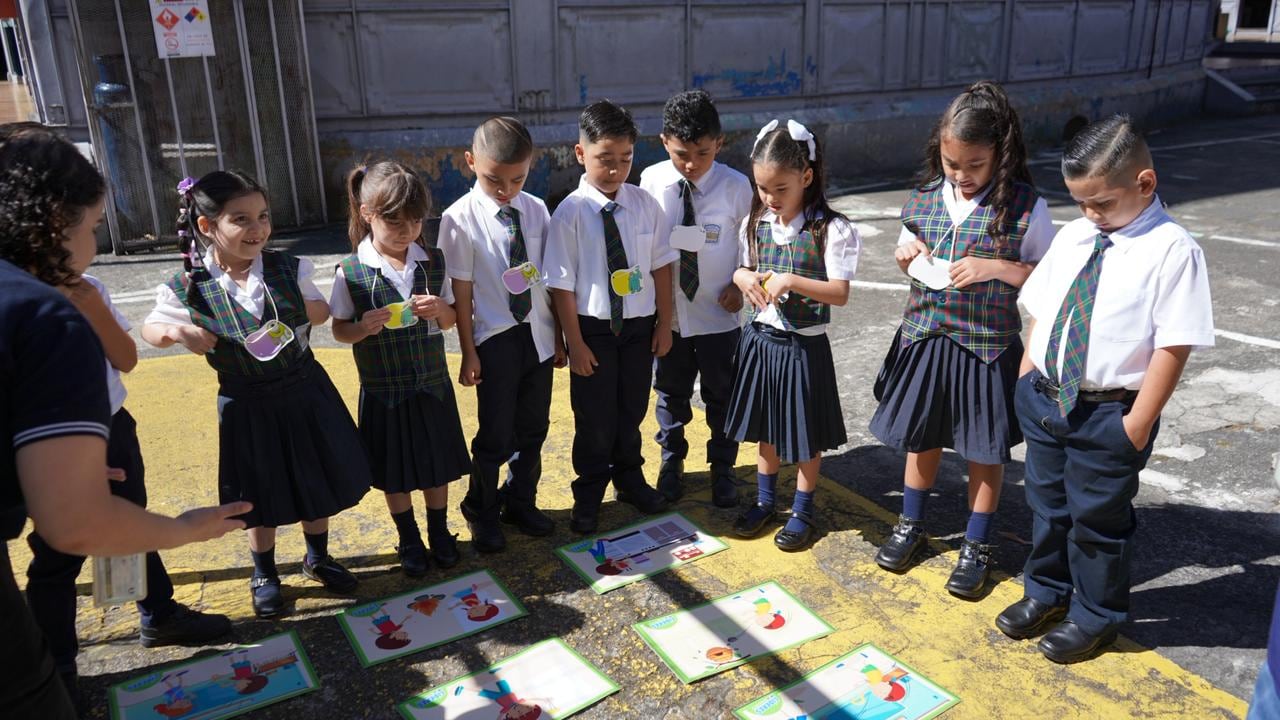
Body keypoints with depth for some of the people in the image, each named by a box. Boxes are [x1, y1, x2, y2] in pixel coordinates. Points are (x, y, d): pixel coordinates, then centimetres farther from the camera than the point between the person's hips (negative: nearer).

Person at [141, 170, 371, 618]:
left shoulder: (288, 269, -10)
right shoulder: (187, 289, -14)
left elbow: (321, 310, 5)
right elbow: (151, 328, 2)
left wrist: (298, 312, -17)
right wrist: (179, 333, -20)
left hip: (305, 391, 2)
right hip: (248, 408, -2)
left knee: (318, 482, 16)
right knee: (261, 497, 14)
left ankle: (318, 559, 42)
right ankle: (264, 575, 39)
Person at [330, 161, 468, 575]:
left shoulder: (432, 261, -4)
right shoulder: (351, 271, -12)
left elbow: (449, 321, 5)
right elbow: (339, 329, -4)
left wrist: (439, 309, -18)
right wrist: (364, 328, -25)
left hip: (432, 384, 2)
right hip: (384, 390, -2)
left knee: (437, 465, 15)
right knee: (395, 473, 13)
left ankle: (440, 533, 37)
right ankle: (409, 541, 34)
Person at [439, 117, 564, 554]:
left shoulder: (536, 210, -1)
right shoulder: (460, 219, -13)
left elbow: (551, 278, 4)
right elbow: (461, 291, -10)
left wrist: (558, 334, 8)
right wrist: (468, 352, -7)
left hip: (538, 334, 4)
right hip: (496, 338, -4)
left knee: (533, 428, 15)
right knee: (495, 436, 7)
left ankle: (520, 502, 37)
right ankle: (482, 513, 30)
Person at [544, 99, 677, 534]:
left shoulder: (644, 204, -5)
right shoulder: (571, 212, -14)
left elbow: (661, 266, 1)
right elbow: (562, 284, -12)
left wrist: (664, 323, 1)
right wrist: (575, 342, -11)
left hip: (640, 324, 3)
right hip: (593, 327, -3)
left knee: (632, 410, 19)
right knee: (595, 417, 10)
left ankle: (630, 479, 42)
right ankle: (589, 494, 32)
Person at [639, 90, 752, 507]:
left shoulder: (735, 186, -12)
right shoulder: (651, 181, -8)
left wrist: (741, 284, -10)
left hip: (718, 315, -1)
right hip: (667, 312, 1)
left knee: (721, 396, 14)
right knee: (671, 393, 18)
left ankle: (723, 469, 34)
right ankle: (671, 462, 40)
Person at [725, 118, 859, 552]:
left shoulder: (831, 229, -15)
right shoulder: (756, 223, 1)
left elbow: (840, 293, -17)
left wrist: (792, 281, -30)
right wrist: (743, 277, -11)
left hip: (804, 345, -5)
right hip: (761, 338, 5)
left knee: (806, 433, 10)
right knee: (765, 425, 19)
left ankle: (802, 510, 29)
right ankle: (765, 501, 37)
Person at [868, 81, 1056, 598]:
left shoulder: (1025, 207, -11)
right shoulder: (925, 197, 0)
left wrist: (997, 268, -22)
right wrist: (906, 257, -9)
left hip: (987, 346, -3)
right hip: (924, 337, 4)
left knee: (984, 449, 11)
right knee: (921, 436, 17)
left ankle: (977, 546, 29)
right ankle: (911, 526, 38)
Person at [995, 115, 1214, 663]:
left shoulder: (1171, 250, -16)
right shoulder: (1073, 236, 3)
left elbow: (1173, 346, -17)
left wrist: (1137, 424, -17)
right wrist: (1026, 382, 6)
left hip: (1109, 414, -6)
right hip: (1045, 399, 6)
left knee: (1097, 518, 11)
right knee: (1047, 503, 21)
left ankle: (1094, 615, 34)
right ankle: (1046, 591, 43)